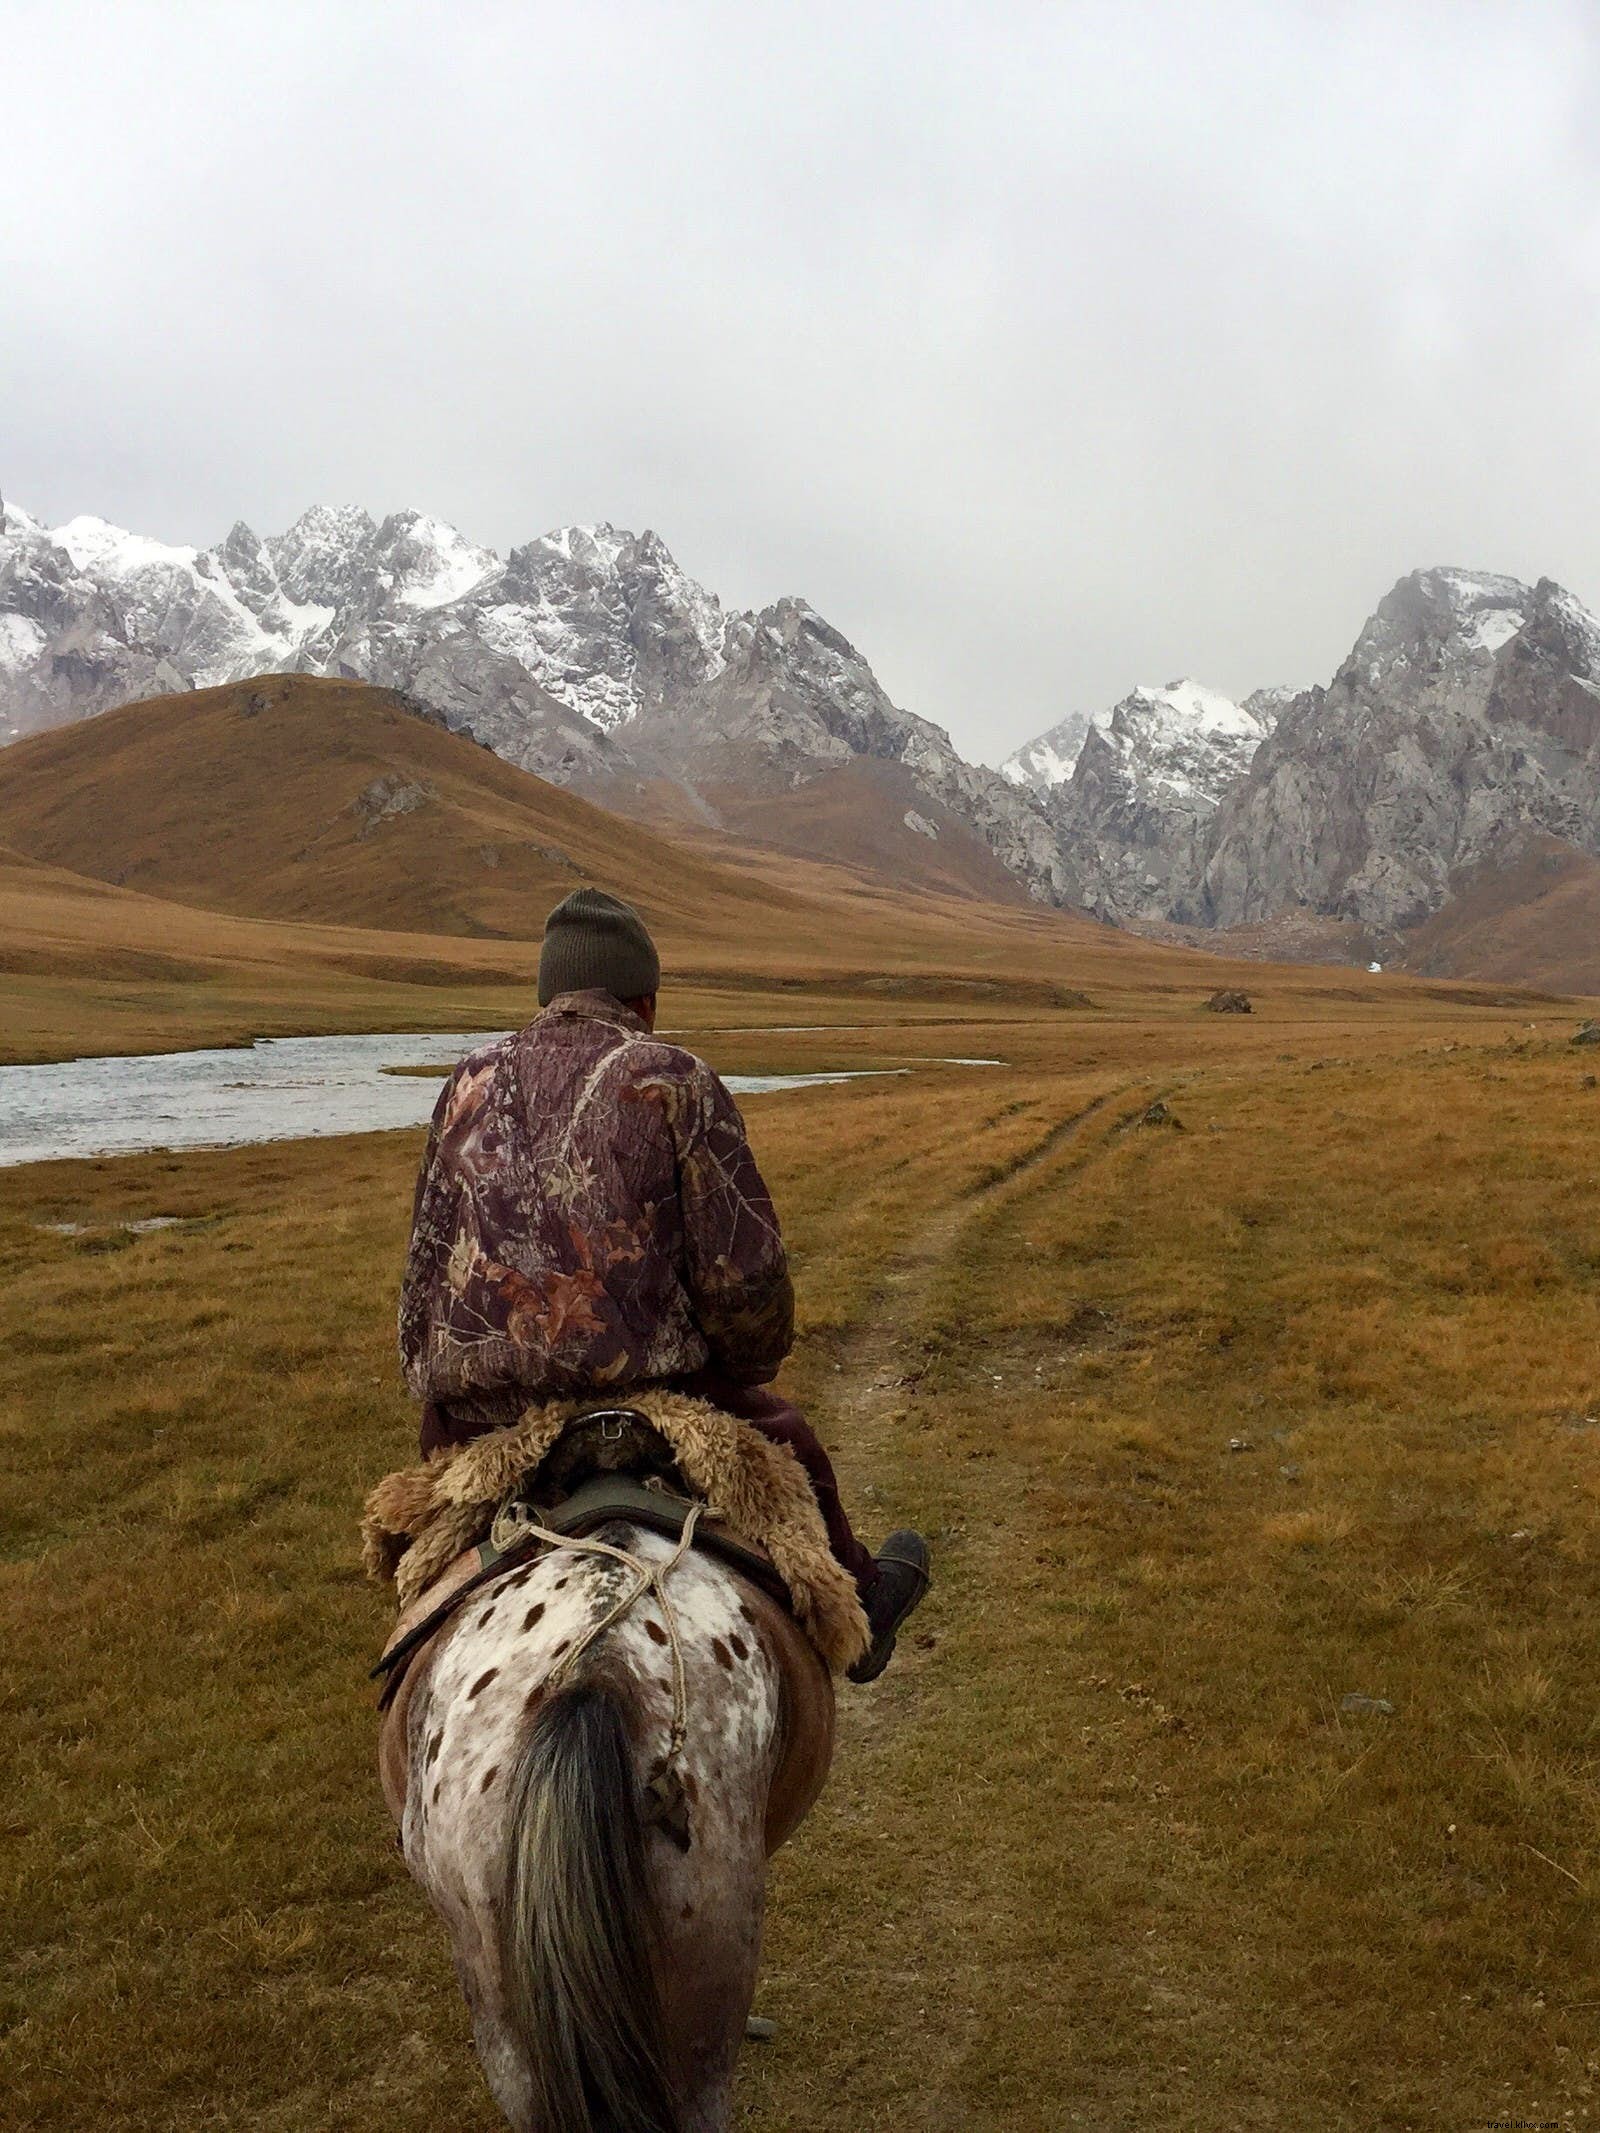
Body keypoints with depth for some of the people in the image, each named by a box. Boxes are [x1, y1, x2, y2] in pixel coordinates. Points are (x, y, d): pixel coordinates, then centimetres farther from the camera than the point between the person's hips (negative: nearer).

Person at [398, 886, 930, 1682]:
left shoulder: (469, 1086, 12)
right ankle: (858, 1611, 49)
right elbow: (746, 1275, -7)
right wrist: (736, 1370, 12)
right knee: (780, 1440, 25)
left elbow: (424, 1272, 14)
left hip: (467, 1423, 3)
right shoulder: (674, 1080, -2)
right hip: (637, 1399, -3)